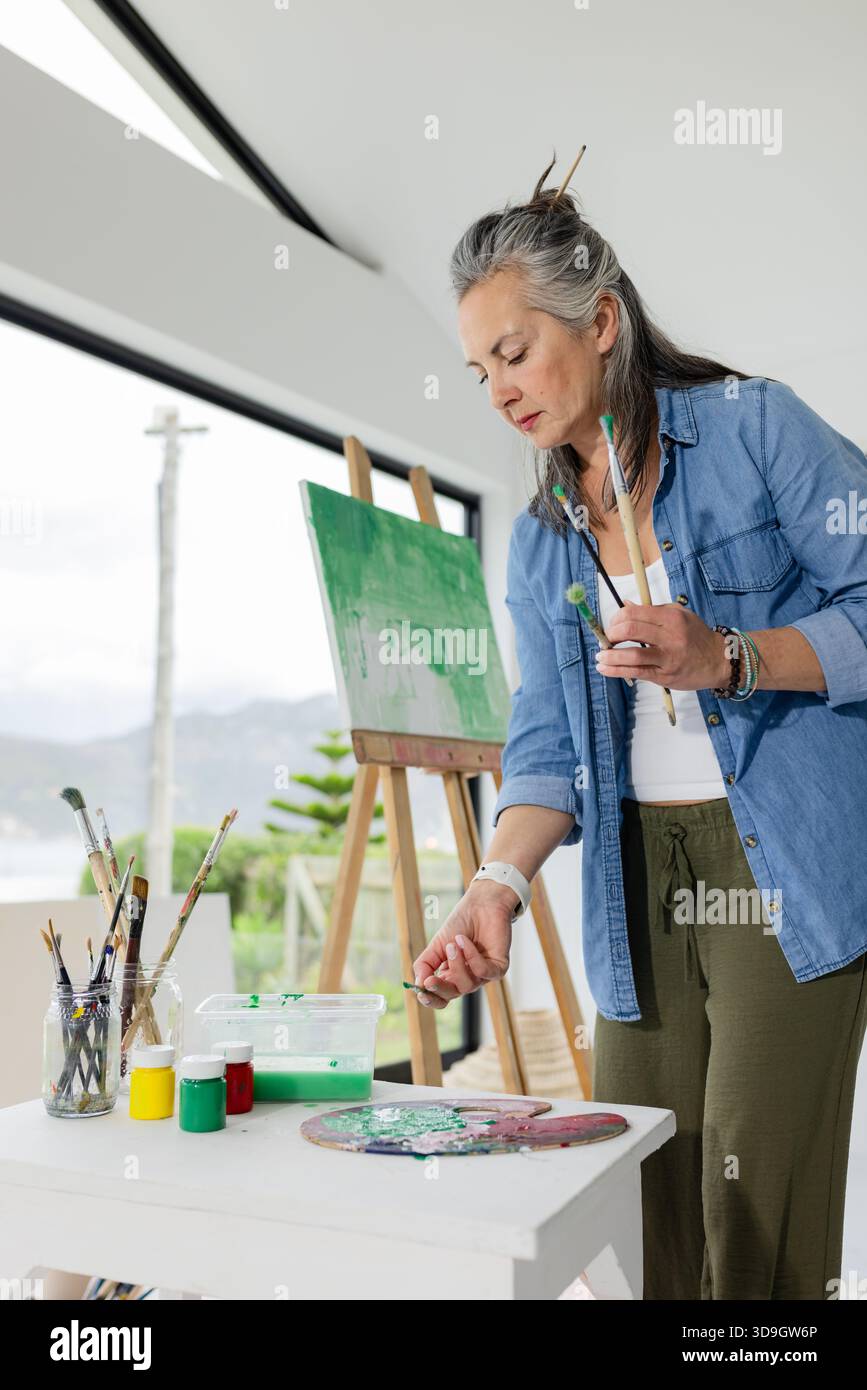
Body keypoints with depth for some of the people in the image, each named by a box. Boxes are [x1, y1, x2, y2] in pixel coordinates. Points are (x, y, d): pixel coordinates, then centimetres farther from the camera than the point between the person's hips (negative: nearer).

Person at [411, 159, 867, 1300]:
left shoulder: (753, 424, -1)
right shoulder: (539, 542, 13)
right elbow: (546, 744, 7)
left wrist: (726, 658, -20)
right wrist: (497, 888, -9)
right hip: (639, 883, 5)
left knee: (755, 1222, -6)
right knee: (641, 1219, 8)